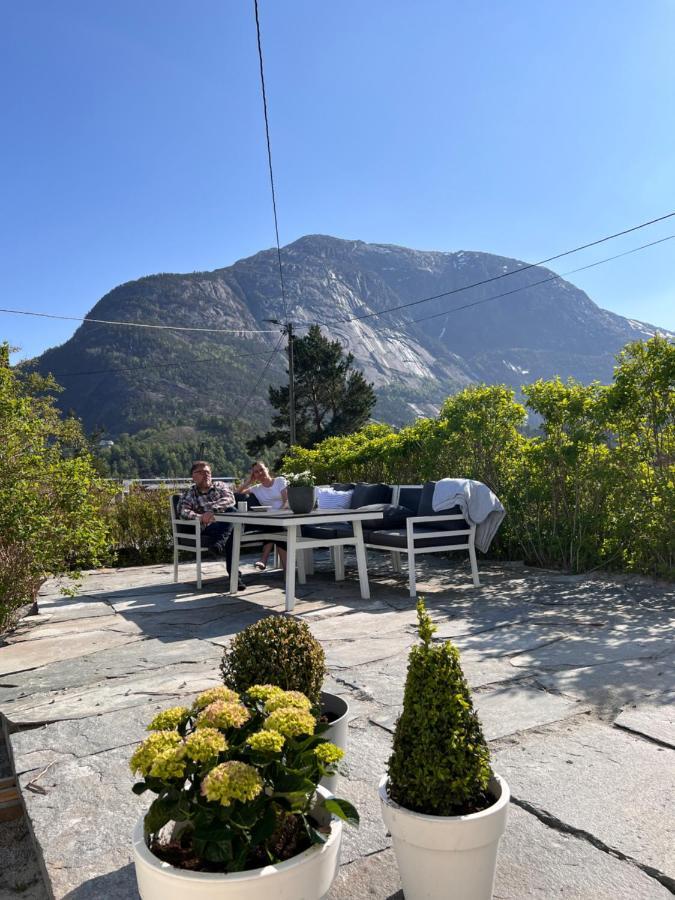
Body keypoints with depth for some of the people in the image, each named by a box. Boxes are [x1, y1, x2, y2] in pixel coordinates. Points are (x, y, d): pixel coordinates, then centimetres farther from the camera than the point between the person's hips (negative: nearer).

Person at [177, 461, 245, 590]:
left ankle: (219, 544, -40)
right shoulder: (189, 494, 14)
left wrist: (212, 510, -25)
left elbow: (230, 499, -6)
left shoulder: (220, 486, 16)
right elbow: (182, 510, -7)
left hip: (229, 524, 2)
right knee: (230, 536, -35)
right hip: (208, 530, -2)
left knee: (232, 510, -31)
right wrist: (199, 517, -28)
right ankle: (234, 575, -36)